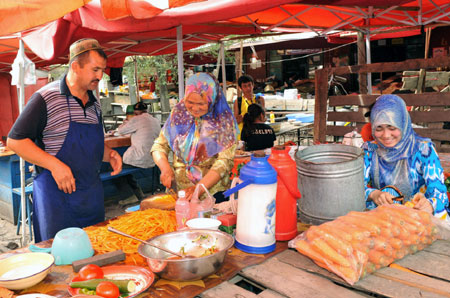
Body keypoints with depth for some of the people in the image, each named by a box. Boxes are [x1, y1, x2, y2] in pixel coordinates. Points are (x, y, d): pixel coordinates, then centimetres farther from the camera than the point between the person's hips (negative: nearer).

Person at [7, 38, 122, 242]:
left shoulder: (94, 104, 10)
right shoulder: (45, 98, -10)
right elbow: (15, 140, -10)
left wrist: (109, 154, 2)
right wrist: (54, 164, -20)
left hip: (92, 194, 6)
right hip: (57, 194, -6)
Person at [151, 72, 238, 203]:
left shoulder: (224, 120, -4)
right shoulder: (178, 113, 6)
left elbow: (224, 162, -10)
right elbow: (159, 145, 11)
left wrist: (199, 188, -21)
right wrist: (165, 168, -9)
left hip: (212, 193, -3)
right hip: (177, 190, 3)